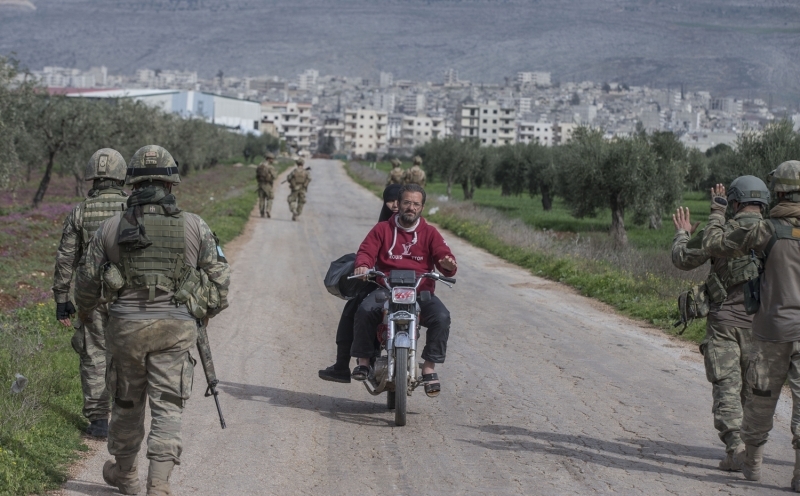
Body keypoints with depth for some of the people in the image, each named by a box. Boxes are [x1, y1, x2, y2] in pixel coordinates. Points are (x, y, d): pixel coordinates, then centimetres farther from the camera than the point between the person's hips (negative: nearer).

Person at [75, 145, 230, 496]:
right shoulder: (194, 227, -2)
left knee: (127, 402, 18)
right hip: (177, 327, -1)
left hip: (127, 325, 1)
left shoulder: (111, 229, 0)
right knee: (167, 408, 3)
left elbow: (87, 280, 10)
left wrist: (84, 310, 31)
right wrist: (210, 310, 24)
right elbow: (219, 276, 4)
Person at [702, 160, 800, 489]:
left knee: (761, 398, 15)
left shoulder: (766, 230, -8)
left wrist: (718, 211, 13)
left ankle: (752, 462, 28)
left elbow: (713, 246, 0)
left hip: (774, 329, 0)